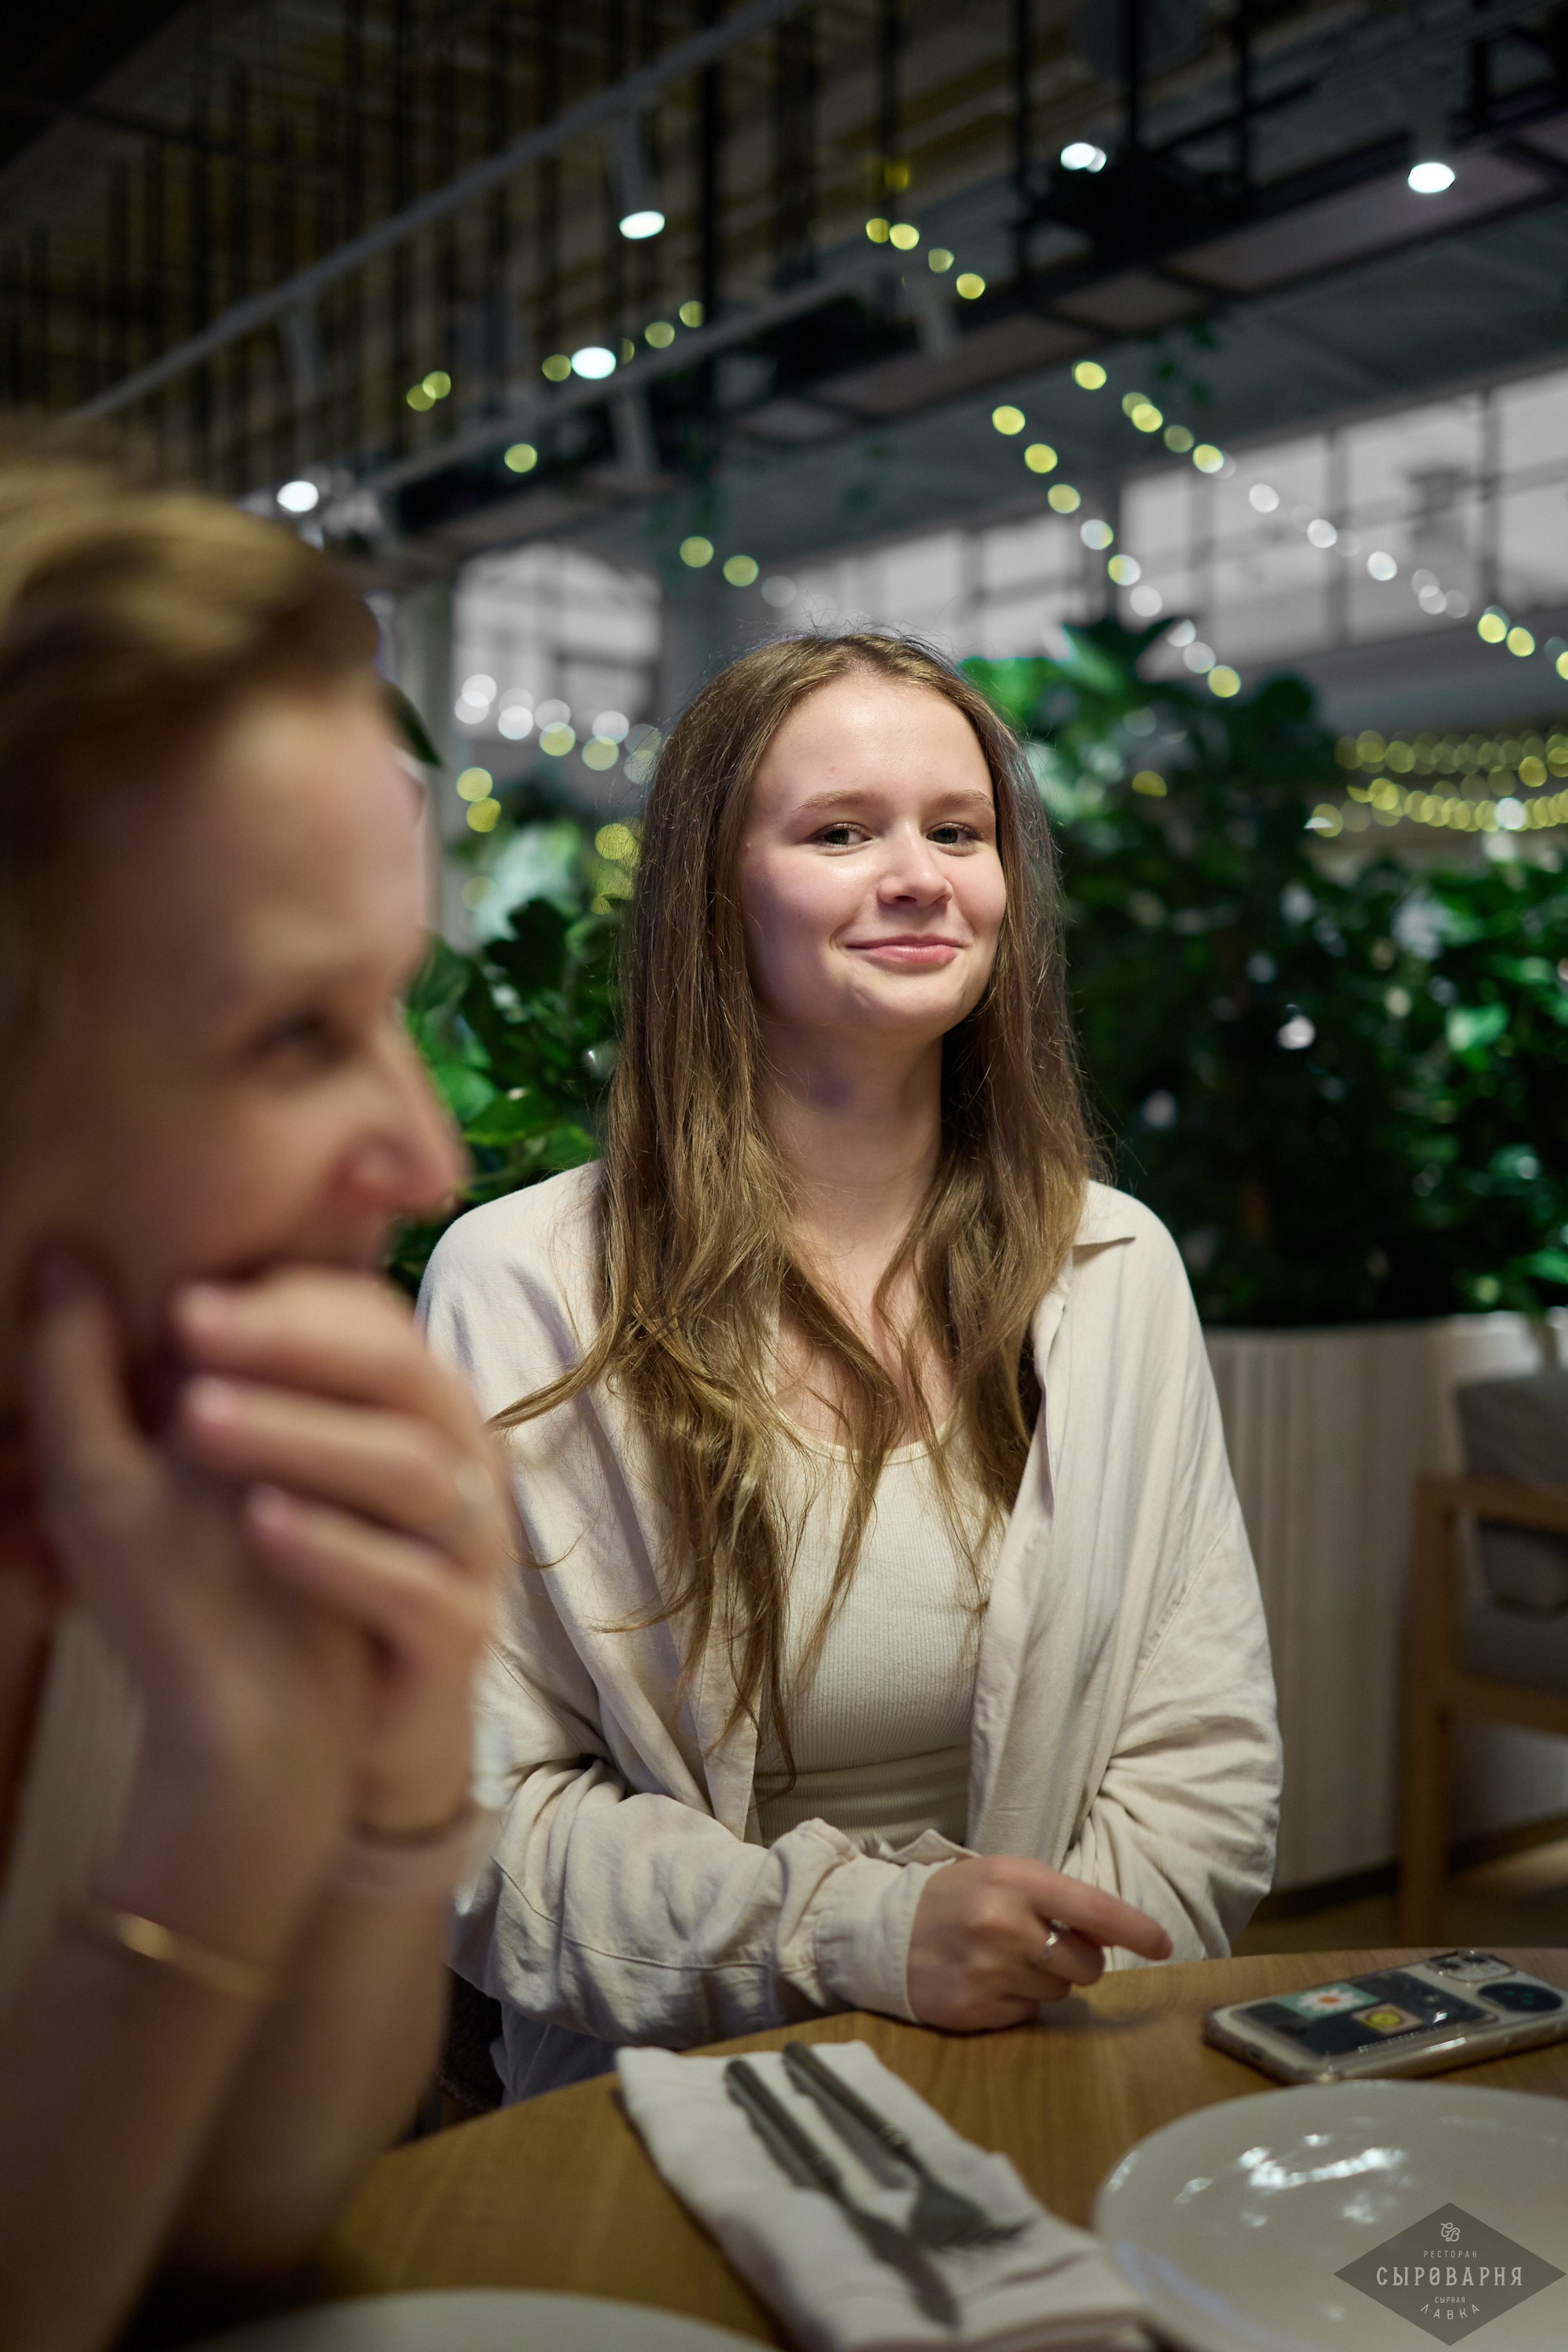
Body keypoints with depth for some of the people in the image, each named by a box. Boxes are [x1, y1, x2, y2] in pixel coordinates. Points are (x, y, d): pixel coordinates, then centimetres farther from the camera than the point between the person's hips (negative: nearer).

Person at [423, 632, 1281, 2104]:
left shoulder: (1118, 1269, 4)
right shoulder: (521, 1286, -7)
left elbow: (1205, 1765, 6)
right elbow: (473, 1816, -7)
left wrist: (1048, 1985, -11)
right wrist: (857, 1929, -19)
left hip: (1045, 2082, 2)